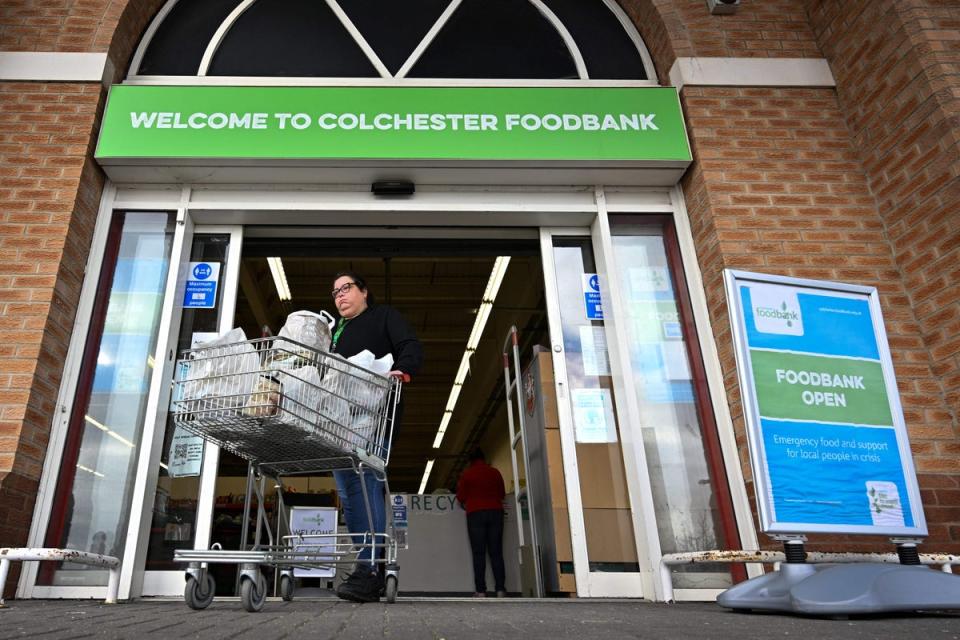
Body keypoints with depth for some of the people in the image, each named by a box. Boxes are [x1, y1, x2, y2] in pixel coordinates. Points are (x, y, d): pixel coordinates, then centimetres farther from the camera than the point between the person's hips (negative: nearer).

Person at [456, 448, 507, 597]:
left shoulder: (467, 474, 1)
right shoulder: (495, 472, 7)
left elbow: (461, 497, 2)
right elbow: (502, 494, 15)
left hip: (475, 514, -2)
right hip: (495, 512, 2)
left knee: (479, 553, 0)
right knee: (496, 552, 3)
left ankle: (481, 591, -4)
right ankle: (500, 589, -3)